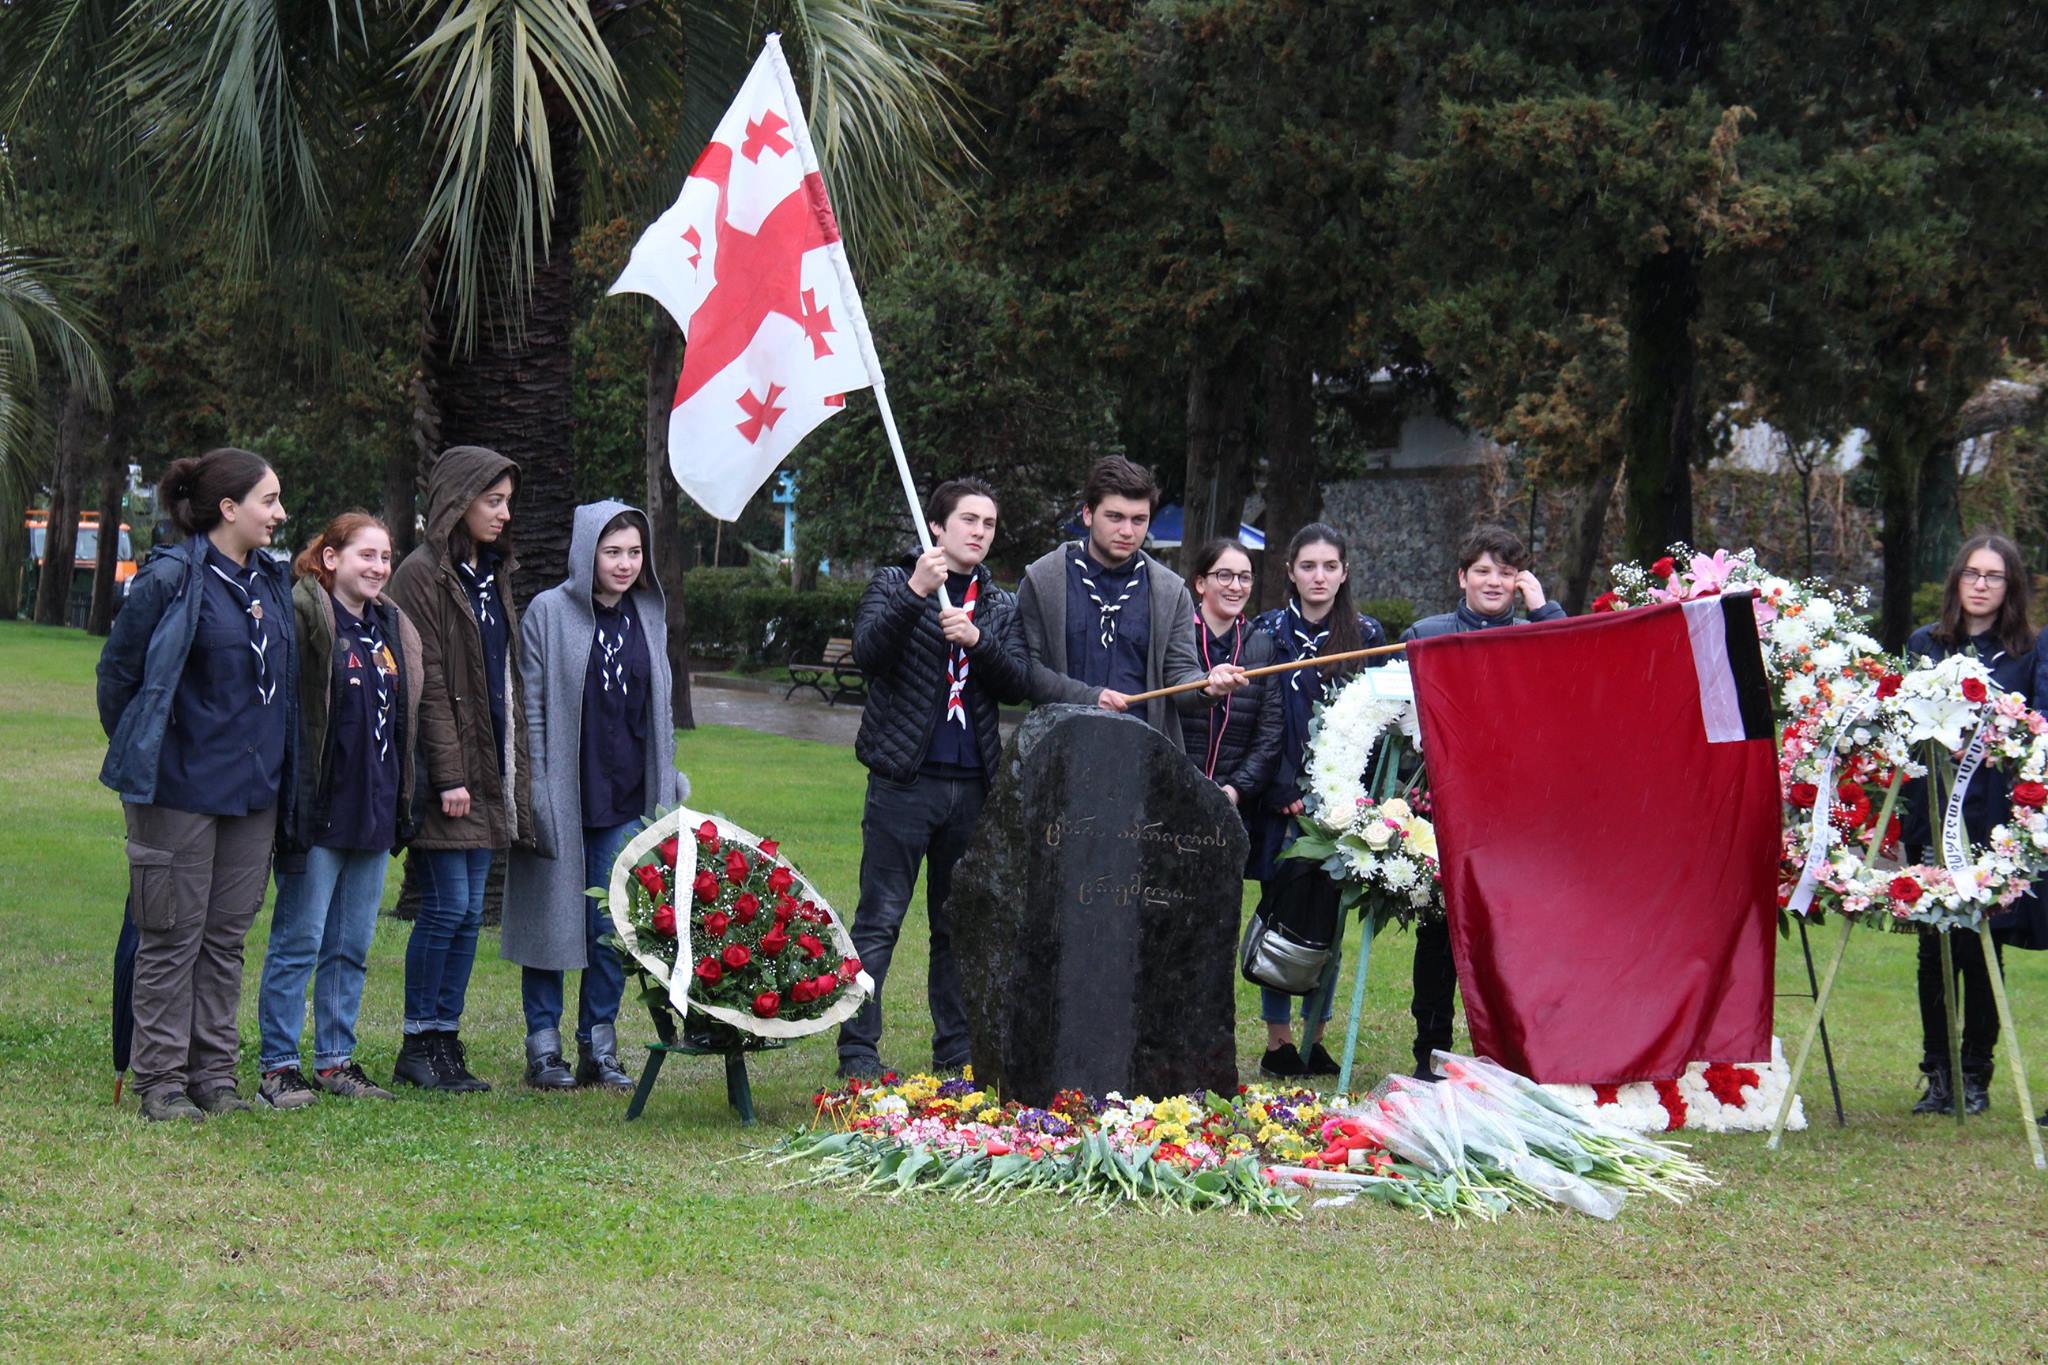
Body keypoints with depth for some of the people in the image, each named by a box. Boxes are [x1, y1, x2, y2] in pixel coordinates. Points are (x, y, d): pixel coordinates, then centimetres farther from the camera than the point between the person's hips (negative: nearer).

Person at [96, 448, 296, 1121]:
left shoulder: (270, 580, 9)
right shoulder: (170, 578, -12)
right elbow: (117, 671, -4)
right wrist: (137, 758, 2)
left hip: (255, 788, 6)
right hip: (180, 787, -6)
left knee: (228, 934, 10)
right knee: (173, 934, 0)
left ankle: (214, 1072, 16)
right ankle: (161, 1080, 7)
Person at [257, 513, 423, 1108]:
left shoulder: (393, 628, 15)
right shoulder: (303, 617, -10)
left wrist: (403, 806, 19)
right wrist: (292, 805, -18)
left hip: (374, 813, 7)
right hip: (320, 811, -7)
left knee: (353, 947, 11)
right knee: (299, 942, -3)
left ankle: (336, 1059, 18)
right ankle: (278, 1066, 3)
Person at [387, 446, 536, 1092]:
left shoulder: (493, 576, 17)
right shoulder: (423, 574, -8)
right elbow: (426, 683, -13)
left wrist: (512, 770, 14)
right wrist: (448, 775, -17)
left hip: (487, 771, 8)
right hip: (446, 771, -8)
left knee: (469, 911, 7)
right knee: (447, 905, -7)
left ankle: (446, 1043, 11)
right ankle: (419, 1045, 2)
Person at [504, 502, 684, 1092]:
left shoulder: (649, 616, 10)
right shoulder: (549, 612, -5)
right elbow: (531, 707, -6)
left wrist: (668, 786, 13)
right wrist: (537, 792, -11)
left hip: (626, 799, 4)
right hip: (563, 796, -4)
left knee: (614, 925, 4)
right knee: (553, 917, 2)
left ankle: (600, 1045, 13)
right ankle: (544, 1049, 10)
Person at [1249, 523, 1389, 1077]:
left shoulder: (1367, 636, 8)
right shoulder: (1270, 633, 3)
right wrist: (1286, 792, -10)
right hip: (1285, 799, -2)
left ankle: (1316, 1039, 10)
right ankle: (1278, 1041, 4)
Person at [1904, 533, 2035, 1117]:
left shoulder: (2025, 655, 5)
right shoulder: (1923, 645, 11)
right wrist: (1907, 819, 2)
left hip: (1995, 825, -1)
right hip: (1932, 820, 2)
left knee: (1984, 952, 1)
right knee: (1935, 949, 2)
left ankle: (1975, 1075, 9)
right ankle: (1937, 1073, 10)